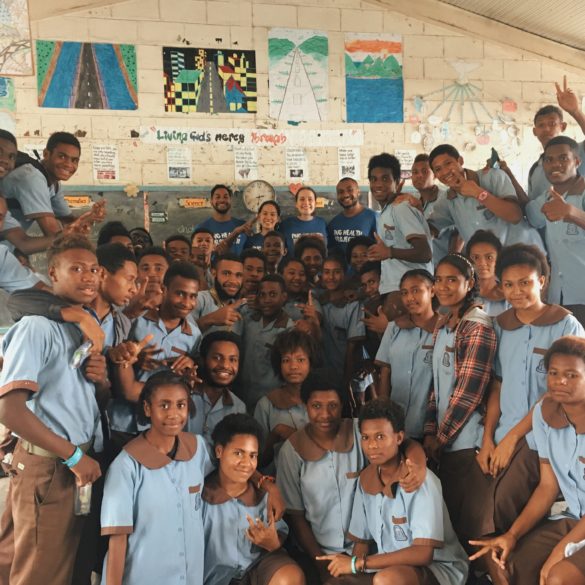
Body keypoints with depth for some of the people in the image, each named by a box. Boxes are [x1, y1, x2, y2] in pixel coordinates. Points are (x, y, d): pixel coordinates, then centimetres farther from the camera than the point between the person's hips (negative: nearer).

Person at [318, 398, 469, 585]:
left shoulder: (421, 480, -20)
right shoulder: (365, 480, 0)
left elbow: (423, 553, -26)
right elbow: (361, 541, 10)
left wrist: (358, 563, -24)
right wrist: (349, 566, -12)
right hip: (391, 566, 6)